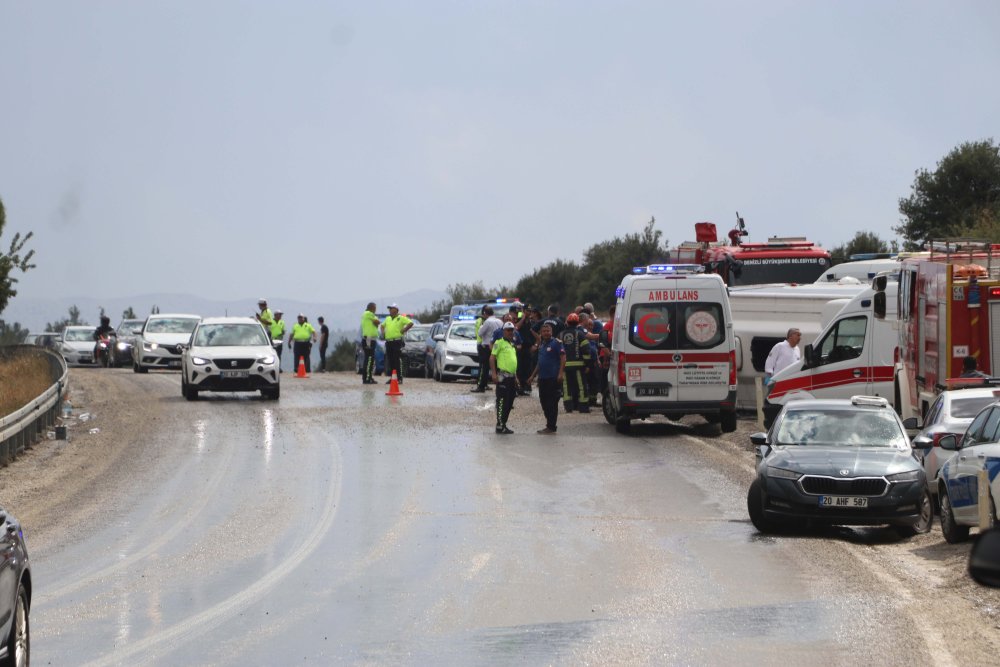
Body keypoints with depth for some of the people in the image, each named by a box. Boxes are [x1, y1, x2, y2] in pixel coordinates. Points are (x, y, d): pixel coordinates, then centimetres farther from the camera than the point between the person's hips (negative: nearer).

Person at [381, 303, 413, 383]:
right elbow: (382, 325, 35)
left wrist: (403, 330, -12)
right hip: (388, 342, 7)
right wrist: (383, 332, 18)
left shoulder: (401, 318, -2)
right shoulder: (388, 319, 19)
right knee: (390, 360, 7)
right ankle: (391, 377, 12)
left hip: (397, 341, -7)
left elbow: (410, 323, -11)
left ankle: (399, 378, -10)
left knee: (398, 360, -10)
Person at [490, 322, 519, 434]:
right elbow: (492, 358, -10)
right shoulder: (499, 343, -4)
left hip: (512, 377, 9)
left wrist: (515, 377, 25)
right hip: (503, 376, -9)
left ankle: (503, 424, 17)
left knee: (509, 403, 10)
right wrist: (494, 373, -19)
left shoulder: (512, 345, 21)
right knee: (502, 402, -9)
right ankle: (500, 426, -9)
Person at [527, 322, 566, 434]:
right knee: (544, 402, 11)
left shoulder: (556, 343, -7)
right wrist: (533, 375, 23)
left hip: (553, 378, -8)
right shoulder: (541, 345, 17)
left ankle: (551, 427, -2)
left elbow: (563, 358, -13)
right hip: (542, 378, 8)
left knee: (552, 403, -5)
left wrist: (560, 373, -22)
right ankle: (549, 426, 19)